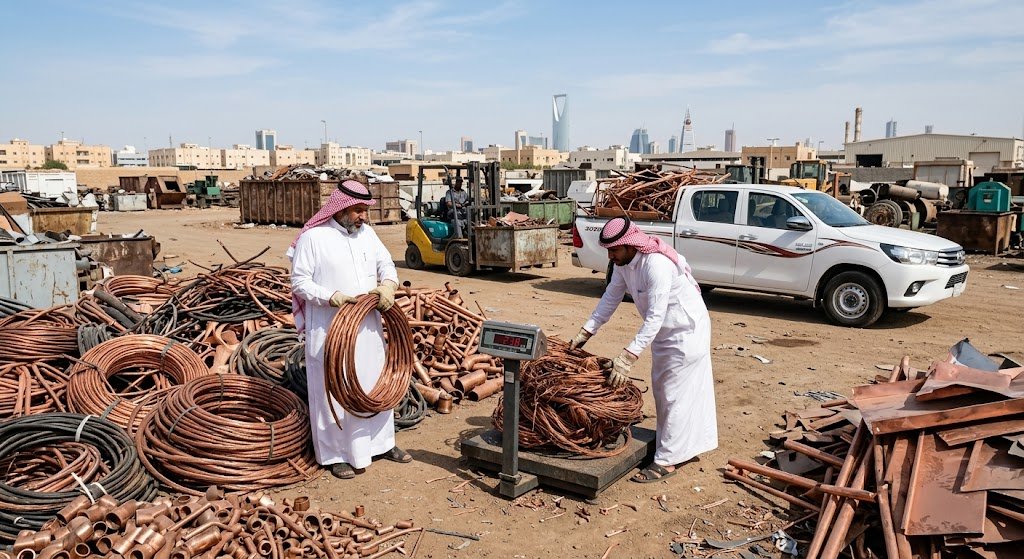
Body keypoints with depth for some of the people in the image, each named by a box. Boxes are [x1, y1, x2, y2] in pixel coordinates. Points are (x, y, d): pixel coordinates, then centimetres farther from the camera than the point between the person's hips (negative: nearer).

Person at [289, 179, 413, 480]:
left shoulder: (366, 232, 7)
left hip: (368, 326, 6)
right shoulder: (312, 237, -11)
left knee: (376, 382, 16)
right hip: (330, 330, -6)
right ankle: (336, 453, 18)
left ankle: (381, 441, 33)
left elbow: (386, 262, 13)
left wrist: (388, 283, -9)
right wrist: (331, 297, -24)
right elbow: (299, 281, -11)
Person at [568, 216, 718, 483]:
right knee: (662, 389, 17)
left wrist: (627, 357, -40)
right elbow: (610, 299, 3)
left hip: (686, 331, -10)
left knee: (675, 395, -4)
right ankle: (687, 446, 32)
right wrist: (585, 332, -2)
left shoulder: (657, 264, -33)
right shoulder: (623, 264, -6)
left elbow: (655, 318, -36)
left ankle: (667, 460, 4)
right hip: (664, 332, 10)